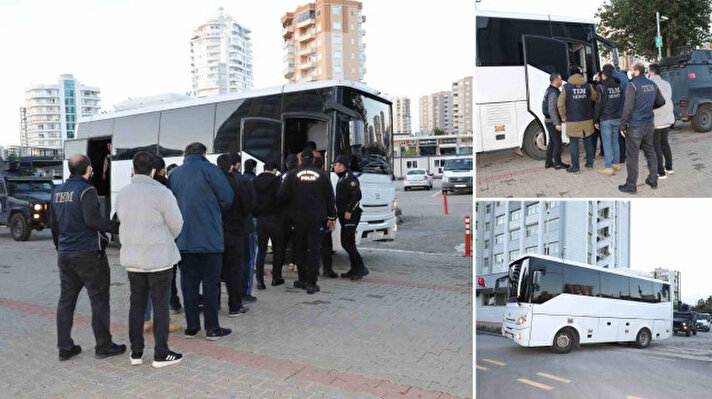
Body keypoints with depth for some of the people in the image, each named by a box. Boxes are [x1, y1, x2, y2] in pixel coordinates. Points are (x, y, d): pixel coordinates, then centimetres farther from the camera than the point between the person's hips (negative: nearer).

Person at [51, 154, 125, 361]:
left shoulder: (57, 191, 12)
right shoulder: (86, 190, -13)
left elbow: (53, 224, 19)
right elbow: (92, 220, -24)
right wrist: (117, 227, -17)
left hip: (65, 255, 8)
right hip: (89, 254, -7)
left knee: (66, 299, 12)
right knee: (99, 299, 1)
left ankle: (64, 347, 17)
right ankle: (103, 346, 6)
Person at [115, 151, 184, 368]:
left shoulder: (122, 194, 3)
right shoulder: (162, 193, -15)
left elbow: (123, 222, 9)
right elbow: (176, 225, -8)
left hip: (132, 259, 5)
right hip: (159, 258, -5)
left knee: (136, 304, 15)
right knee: (161, 306, 4)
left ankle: (136, 352, 23)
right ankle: (161, 354, 10)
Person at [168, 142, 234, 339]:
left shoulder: (174, 174, 9)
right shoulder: (208, 169, -6)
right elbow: (227, 197, -9)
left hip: (183, 239, 4)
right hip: (209, 237, -4)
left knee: (188, 282, 10)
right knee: (211, 282, 2)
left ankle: (191, 326, 16)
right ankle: (212, 327, 7)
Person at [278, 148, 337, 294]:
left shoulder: (292, 175, -2)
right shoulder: (322, 175, 0)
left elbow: (282, 196, -6)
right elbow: (330, 198, 4)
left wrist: (291, 207, 14)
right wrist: (331, 217, 12)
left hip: (298, 218, 1)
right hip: (317, 219, 0)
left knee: (300, 249, 14)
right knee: (314, 250, 2)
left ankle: (302, 280, 21)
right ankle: (311, 283, 0)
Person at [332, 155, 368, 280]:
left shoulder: (350, 178, -12)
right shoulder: (342, 179, 20)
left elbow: (357, 195, -23)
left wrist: (349, 211, -23)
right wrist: (339, 211, 18)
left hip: (351, 216, -10)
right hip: (345, 217, 10)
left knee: (347, 242, -13)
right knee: (347, 242, 12)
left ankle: (361, 268, -8)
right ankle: (354, 269, 18)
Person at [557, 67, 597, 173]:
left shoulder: (566, 87, -5)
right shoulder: (588, 86, 4)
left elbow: (560, 104, -5)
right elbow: (595, 98, 15)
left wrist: (563, 116, 7)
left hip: (573, 121, -3)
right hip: (587, 120, 3)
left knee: (574, 143, 1)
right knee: (588, 141, 16)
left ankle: (575, 166, 1)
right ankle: (590, 163, 24)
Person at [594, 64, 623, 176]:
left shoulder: (601, 87, -12)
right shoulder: (618, 85, 4)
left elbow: (599, 106, -11)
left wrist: (596, 120, -4)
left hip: (606, 119, -6)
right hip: (617, 118, 6)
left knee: (607, 143, -2)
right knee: (615, 141, 17)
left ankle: (609, 168, -2)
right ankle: (616, 164, 25)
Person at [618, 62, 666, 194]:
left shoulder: (632, 85, -15)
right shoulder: (652, 84, 6)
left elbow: (628, 108, -18)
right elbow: (661, 102, 16)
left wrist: (622, 125, -12)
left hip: (635, 126, -7)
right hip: (649, 124, 7)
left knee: (632, 156, -1)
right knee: (650, 151, 19)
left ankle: (631, 185, 4)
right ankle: (653, 180, 26)